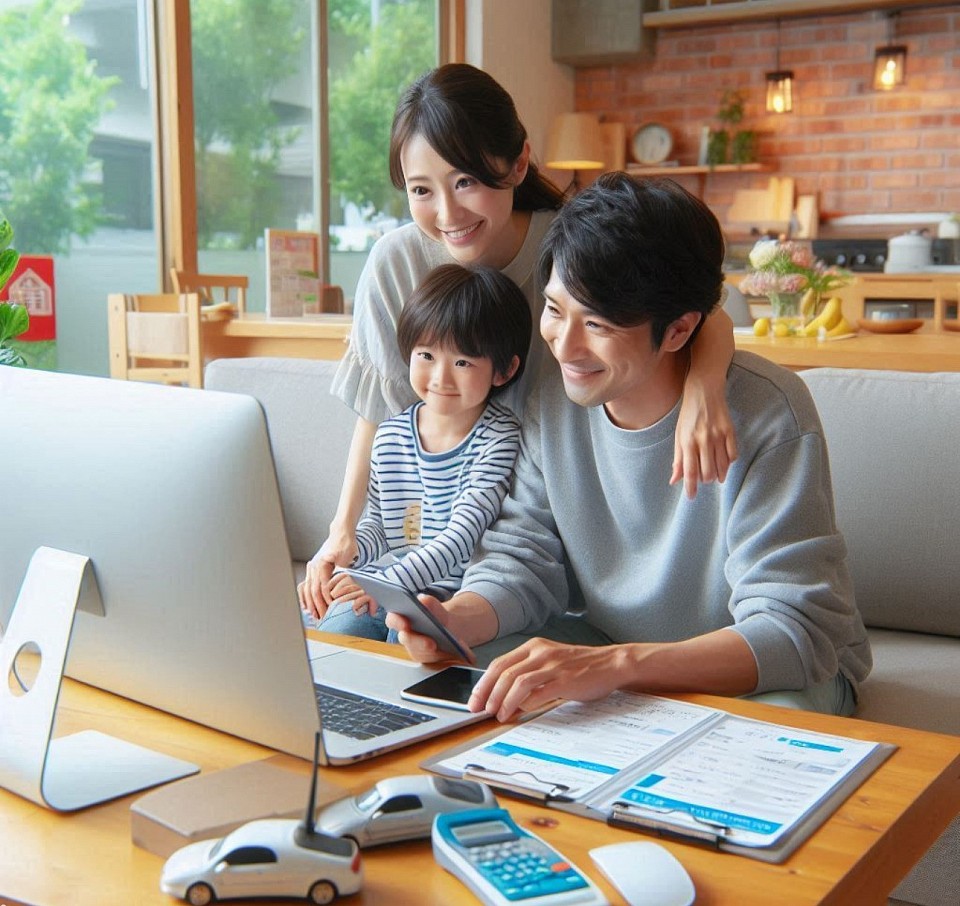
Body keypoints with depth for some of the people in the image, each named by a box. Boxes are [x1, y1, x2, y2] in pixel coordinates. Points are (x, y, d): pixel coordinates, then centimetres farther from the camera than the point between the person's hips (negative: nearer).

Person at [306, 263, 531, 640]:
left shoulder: (499, 438, -10)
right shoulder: (390, 435, 6)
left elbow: (462, 534, -17)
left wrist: (393, 580, -28)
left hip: (453, 598, -4)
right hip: (381, 593, 4)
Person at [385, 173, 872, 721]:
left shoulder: (767, 415, -25)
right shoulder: (553, 399, -8)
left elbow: (795, 634, -31)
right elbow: (523, 557, -2)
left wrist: (613, 664, -46)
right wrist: (455, 619, -26)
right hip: (609, 650, 5)